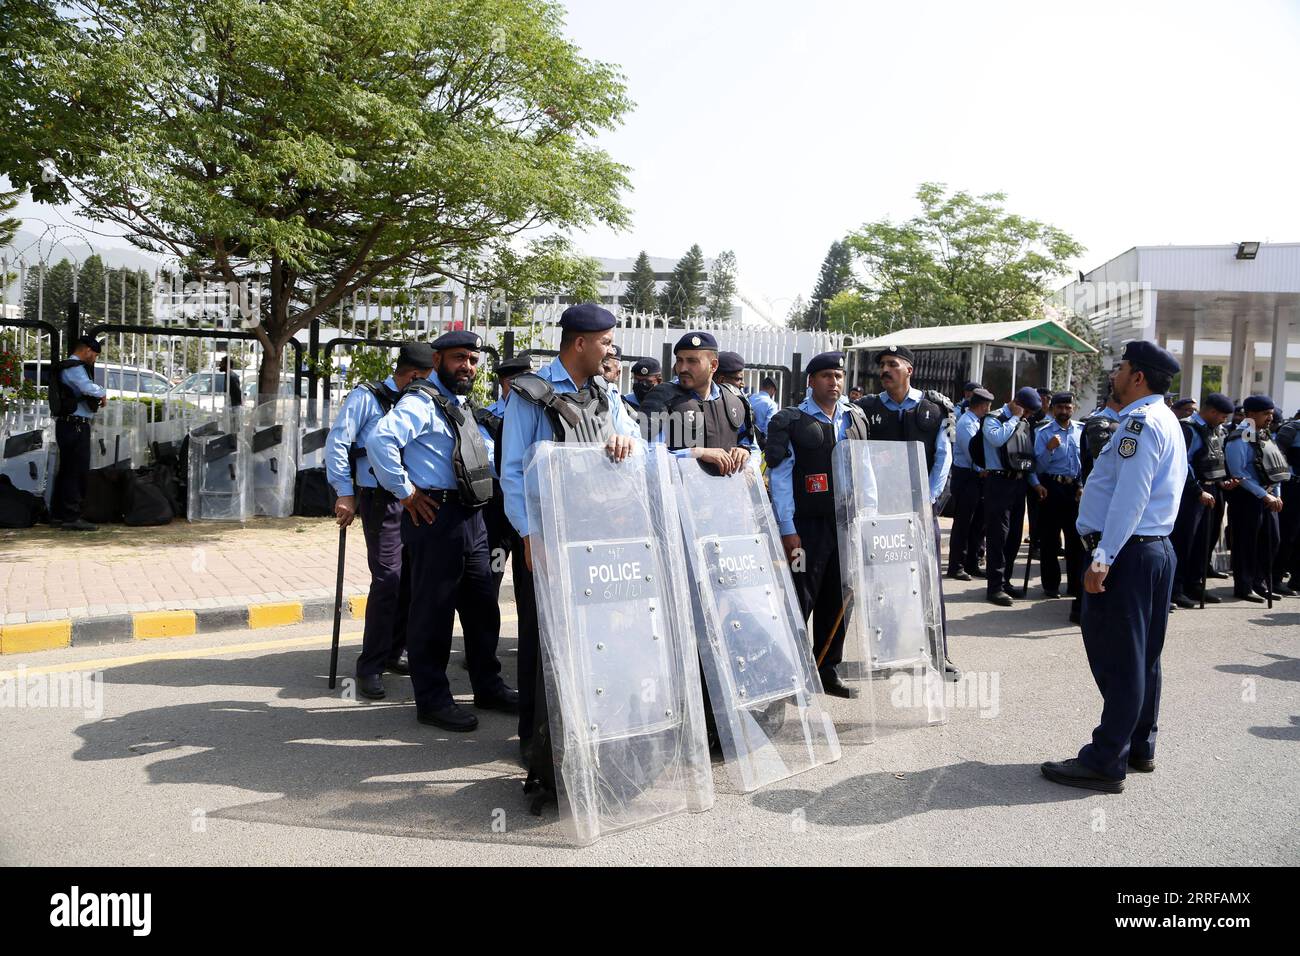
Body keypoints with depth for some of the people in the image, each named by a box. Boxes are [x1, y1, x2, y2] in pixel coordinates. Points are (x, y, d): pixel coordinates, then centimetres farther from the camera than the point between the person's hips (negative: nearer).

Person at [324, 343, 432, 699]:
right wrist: (345, 493, -10)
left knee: (410, 578, 9)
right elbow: (336, 443, -6)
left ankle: (394, 653, 24)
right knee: (387, 580, -10)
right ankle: (370, 666, 0)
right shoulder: (367, 397, -4)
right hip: (381, 499, -6)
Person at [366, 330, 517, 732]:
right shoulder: (421, 403, -11)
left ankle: (488, 687, 29)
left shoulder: (460, 405, 19)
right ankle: (432, 700, 10)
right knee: (433, 609, -1)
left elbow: (483, 450, 35)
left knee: (483, 607, 15)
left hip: (472, 518, 10)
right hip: (437, 518, -9)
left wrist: (486, 480, 18)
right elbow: (380, 439, -27)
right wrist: (404, 491, -21)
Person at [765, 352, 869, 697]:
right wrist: (788, 530, -11)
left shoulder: (856, 418, 12)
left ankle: (827, 671, 23)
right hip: (808, 525, -5)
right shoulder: (791, 421, -3)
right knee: (801, 600, -2)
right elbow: (780, 478, -6)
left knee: (838, 601, 11)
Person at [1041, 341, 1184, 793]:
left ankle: (1105, 763, 1)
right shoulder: (1166, 421, 18)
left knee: (1116, 658, -6)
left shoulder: (1142, 421, -15)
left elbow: (1130, 496, -23)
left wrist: (1103, 557, -25)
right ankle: (1139, 747, 27)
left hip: (1129, 553, -10)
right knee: (1142, 655, 16)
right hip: (1157, 548, 10)